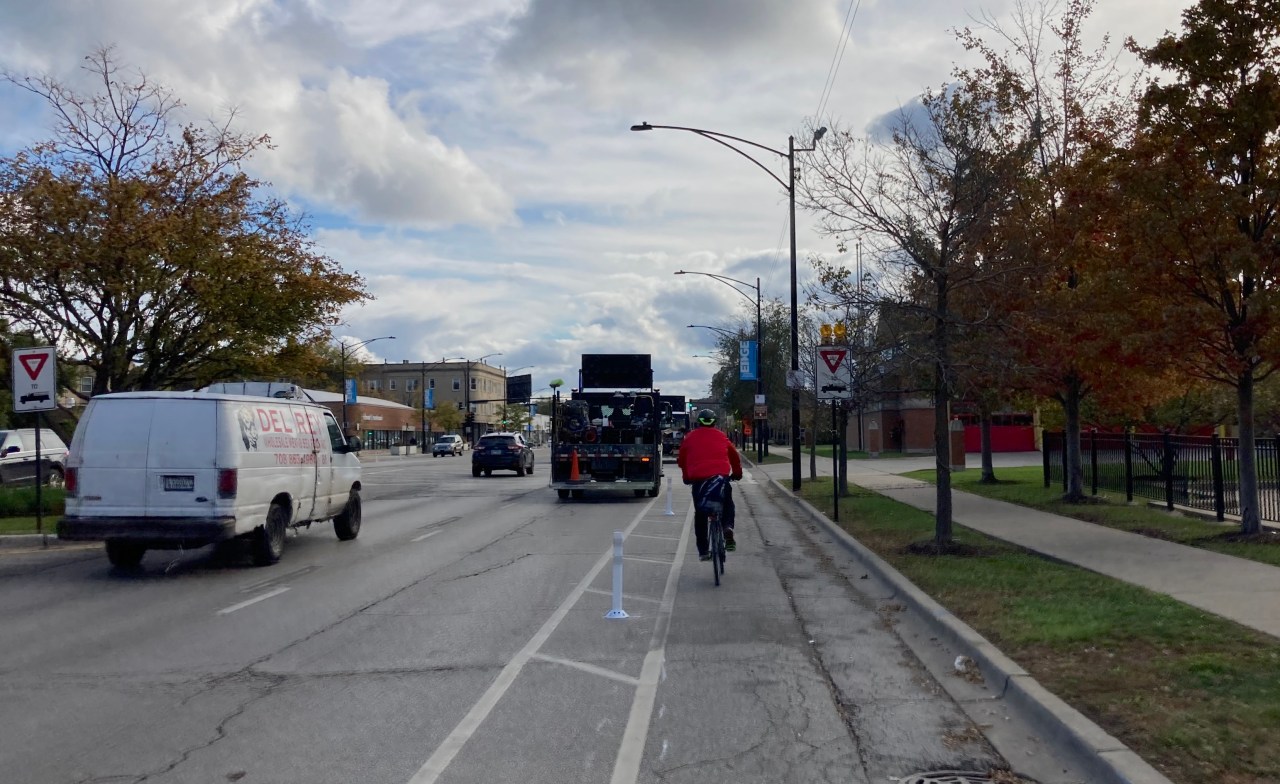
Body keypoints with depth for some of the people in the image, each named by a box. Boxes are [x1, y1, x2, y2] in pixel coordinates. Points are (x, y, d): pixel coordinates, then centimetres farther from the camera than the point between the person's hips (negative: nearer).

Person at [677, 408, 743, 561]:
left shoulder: (690, 437, 13)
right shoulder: (721, 436, 15)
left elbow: (681, 460, 18)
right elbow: (734, 456, 21)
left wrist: (686, 476, 33)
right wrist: (737, 473, 37)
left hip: (698, 478, 0)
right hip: (721, 476, 0)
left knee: (700, 514, 11)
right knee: (727, 504, 23)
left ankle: (703, 551, 10)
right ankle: (728, 526, -7)